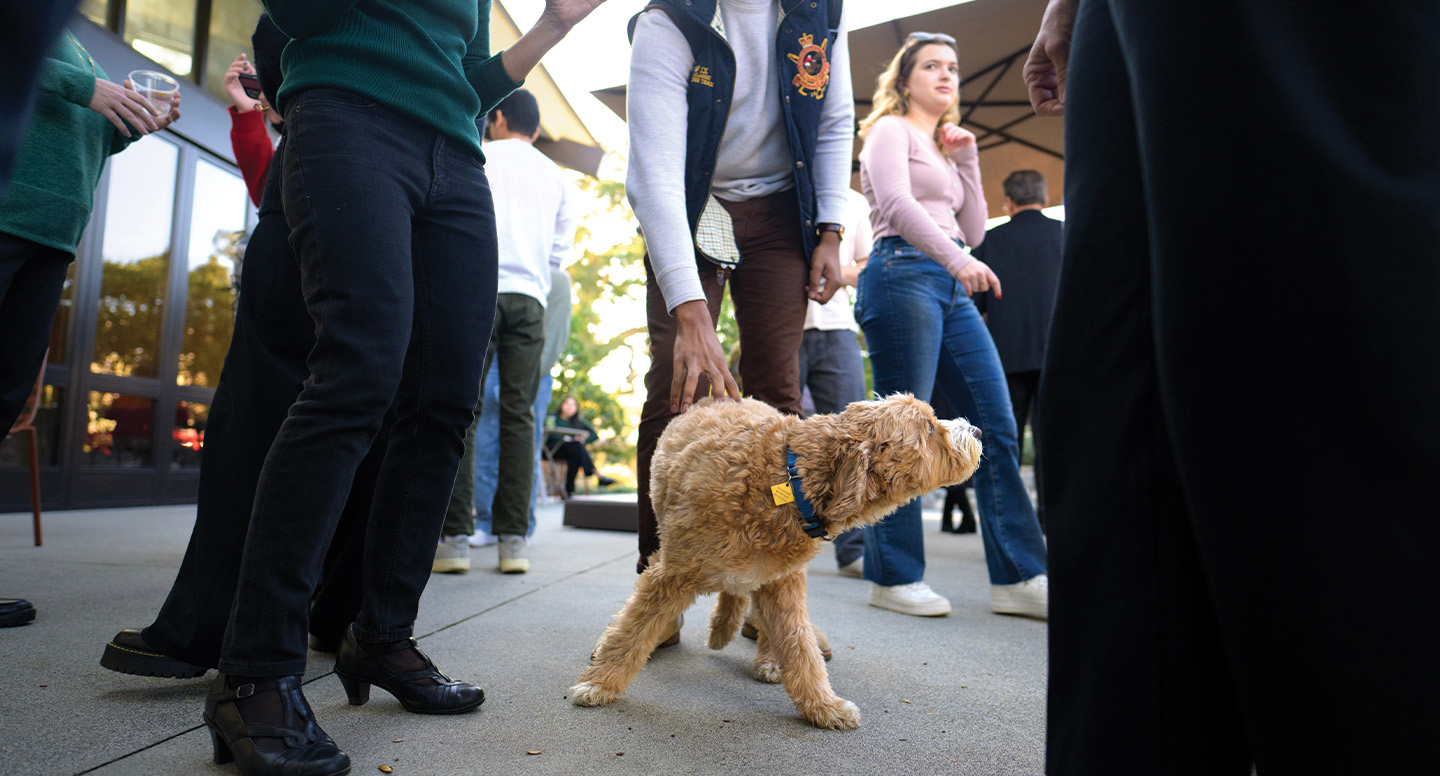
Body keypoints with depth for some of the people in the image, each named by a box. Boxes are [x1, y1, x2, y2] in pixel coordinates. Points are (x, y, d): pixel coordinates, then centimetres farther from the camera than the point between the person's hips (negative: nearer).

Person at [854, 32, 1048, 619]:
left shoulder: (944, 147, 29)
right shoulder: (891, 130, 6)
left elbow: (973, 232, 23)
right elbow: (898, 204, -13)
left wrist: (967, 161, 17)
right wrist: (957, 262, -25)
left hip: (950, 289, 8)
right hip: (904, 275, -8)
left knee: (997, 428, -1)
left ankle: (1017, 577, 3)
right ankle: (893, 577, 2)